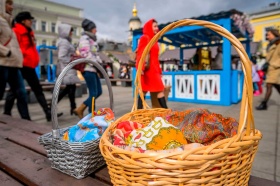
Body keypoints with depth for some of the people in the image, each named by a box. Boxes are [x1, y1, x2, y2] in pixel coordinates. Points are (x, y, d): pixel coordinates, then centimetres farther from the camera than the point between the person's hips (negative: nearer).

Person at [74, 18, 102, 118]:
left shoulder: (91, 39, 23)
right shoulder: (85, 38, -6)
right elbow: (86, 54, -17)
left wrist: (100, 63, 7)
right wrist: (97, 64, -16)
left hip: (92, 68, 10)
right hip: (88, 68, -10)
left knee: (99, 92, 8)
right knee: (93, 93, -7)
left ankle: (80, 109, 14)